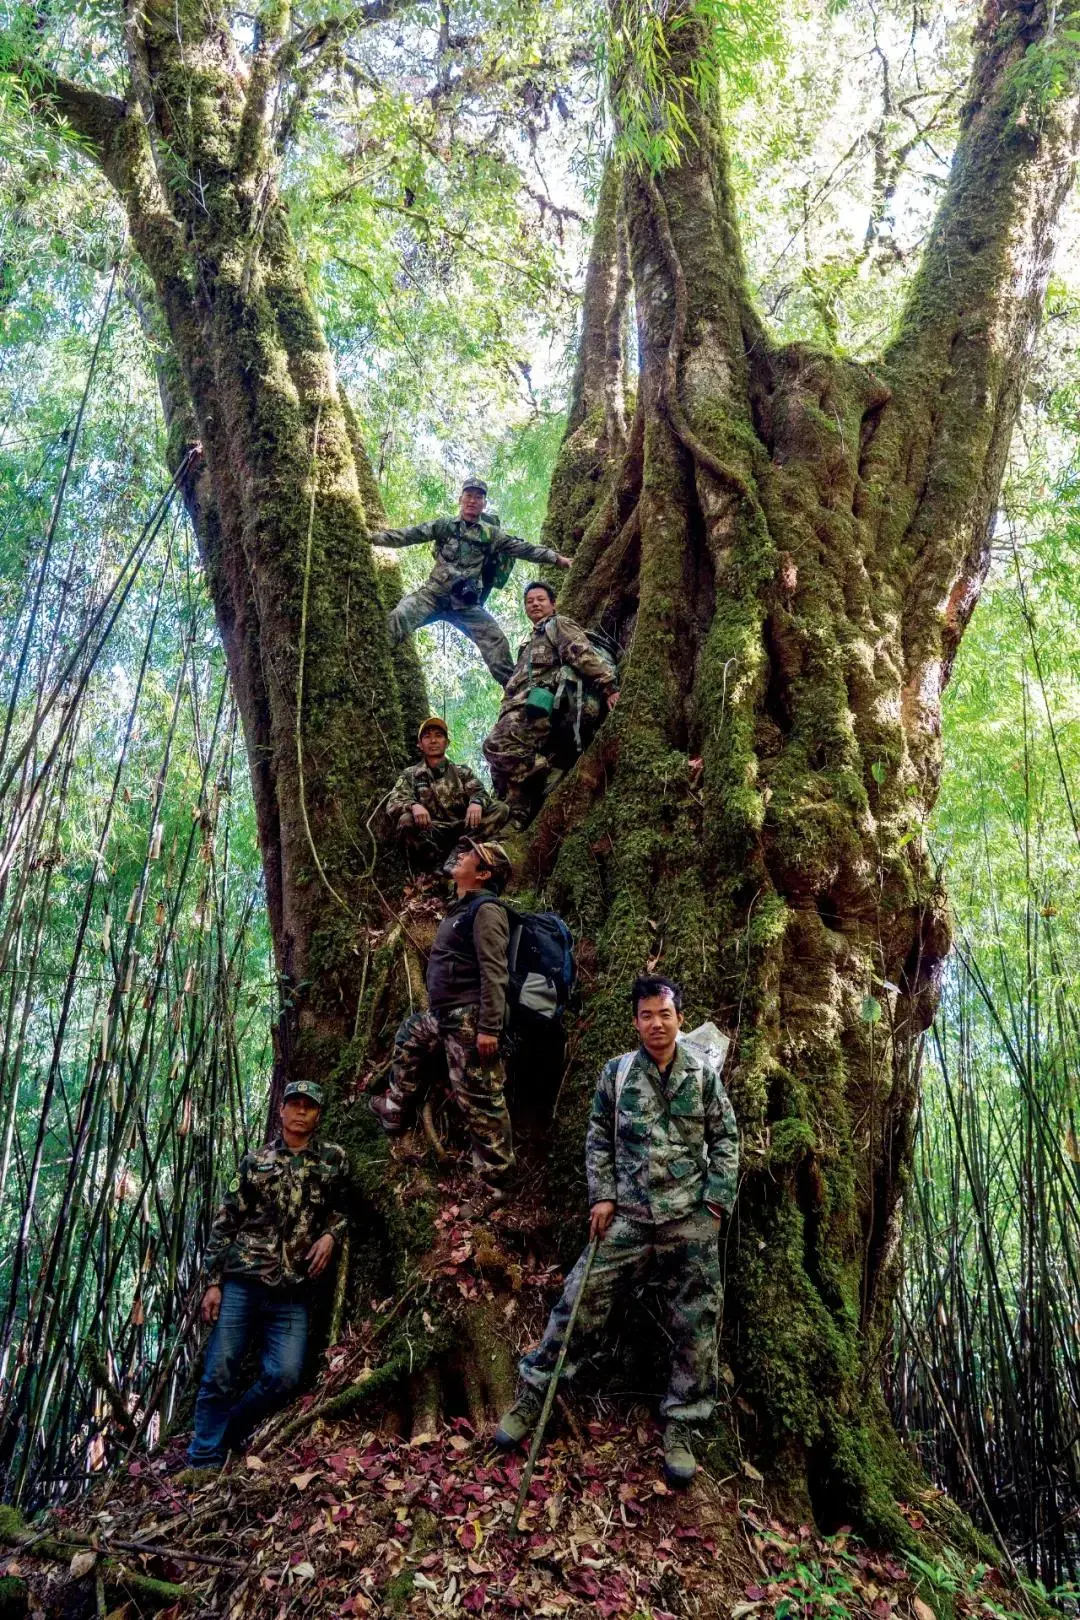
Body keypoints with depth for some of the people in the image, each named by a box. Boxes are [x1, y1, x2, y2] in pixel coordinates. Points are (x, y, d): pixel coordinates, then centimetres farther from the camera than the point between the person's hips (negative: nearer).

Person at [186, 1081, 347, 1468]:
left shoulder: (333, 1159, 7)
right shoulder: (256, 1161, 6)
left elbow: (344, 1210, 14)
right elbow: (225, 1222, 6)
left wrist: (331, 1235, -7)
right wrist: (213, 1282, -1)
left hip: (292, 1292, 1)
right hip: (241, 1281, -1)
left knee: (284, 1376, -5)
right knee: (220, 1374, -1)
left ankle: (225, 1435, 19)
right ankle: (204, 1462, 14)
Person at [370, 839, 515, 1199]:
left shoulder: (486, 909, -15)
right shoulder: (463, 907, 15)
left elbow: (494, 973, -22)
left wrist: (489, 1027, -27)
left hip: (469, 1018, -11)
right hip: (446, 1014, 11)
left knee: (479, 1098, -5)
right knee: (408, 1034, 31)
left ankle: (495, 1179, 3)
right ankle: (394, 1109, 45)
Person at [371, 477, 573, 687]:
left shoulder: (491, 533, 10)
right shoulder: (444, 525, 9)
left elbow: (522, 548, 8)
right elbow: (408, 535, 6)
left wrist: (556, 558, 2)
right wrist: (372, 537, 0)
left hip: (467, 603, 1)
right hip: (433, 594, -1)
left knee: (496, 641, -13)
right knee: (399, 616, -26)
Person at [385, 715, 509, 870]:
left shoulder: (462, 772, 18)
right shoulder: (410, 775, 13)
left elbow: (479, 792, 1)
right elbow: (393, 803, -2)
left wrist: (477, 802, -25)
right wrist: (413, 805, -27)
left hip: (462, 831, 2)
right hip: (431, 836, -2)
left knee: (500, 809, -19)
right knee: (406, 820, -31)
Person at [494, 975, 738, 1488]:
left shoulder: (702, 1073, 0)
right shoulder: (617, 1073, 1)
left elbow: (725, 1137, 5)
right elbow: (599, 1139, 7)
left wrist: (717, 1198, -3)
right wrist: (601, 1196, 0)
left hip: (691, 1216, 0)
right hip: (629, 1215, 0)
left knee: (695, 1322, 4)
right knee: (581, 1298, -3)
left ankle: (679, 1430, 20)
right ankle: (532, 1396, 14)